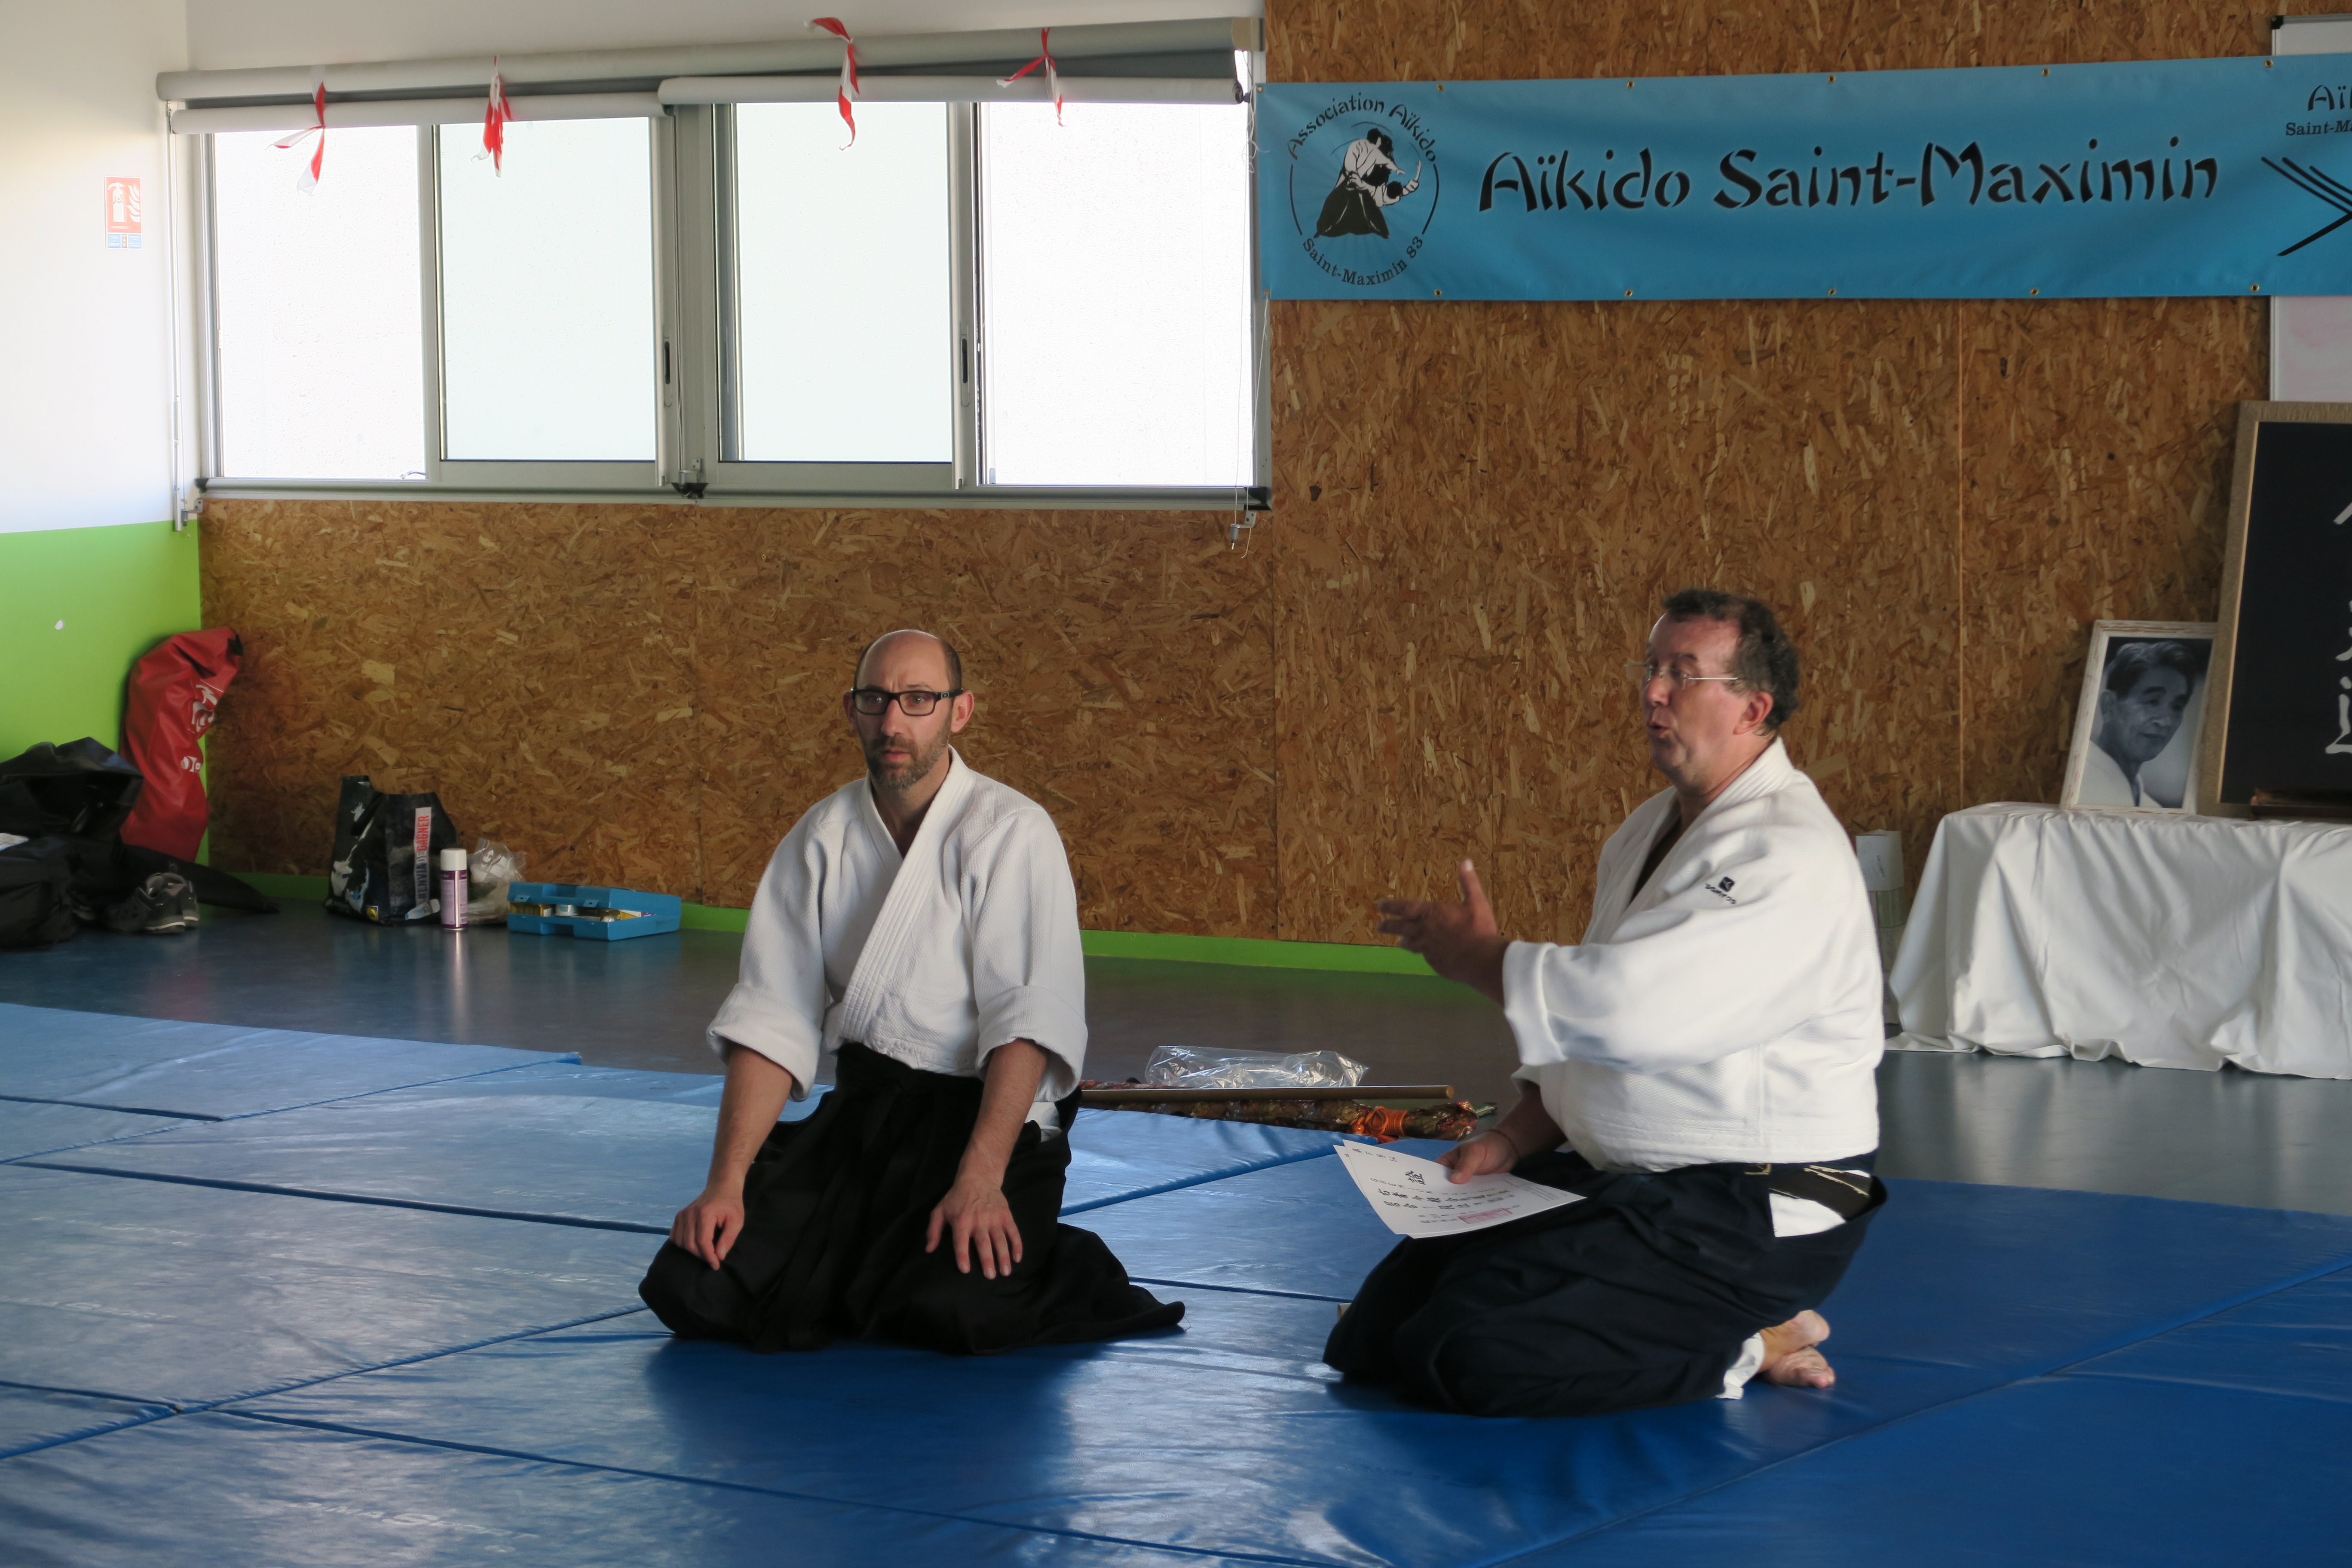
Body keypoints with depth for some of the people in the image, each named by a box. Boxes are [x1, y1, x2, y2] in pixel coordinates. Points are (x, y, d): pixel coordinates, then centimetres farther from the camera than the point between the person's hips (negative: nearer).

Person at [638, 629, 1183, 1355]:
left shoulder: (1011, 834, -10)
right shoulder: (819, 840, 5)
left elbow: (1029, 1021, -19)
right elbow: (771, 1021, 1)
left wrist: (981, 1179, -31)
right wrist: (726, 1185, -11)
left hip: (986, 1113, -5)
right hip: (860, 1109, 5)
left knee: (949, 1311, -31)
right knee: (690, 1291, -10)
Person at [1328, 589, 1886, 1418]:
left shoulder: (1785, 859, -20)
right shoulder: (1653, 828, 13)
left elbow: (1625, 1007, -28)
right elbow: (1592, 1025, 19)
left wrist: (1479, 957, -11)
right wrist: (1512, 1140, 3)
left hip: (1753, 1217, -10)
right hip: (1624, 1178, 10)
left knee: (1469, 1353, -24)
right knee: (1378, 1334, 4)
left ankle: (1740, 1350, -5)